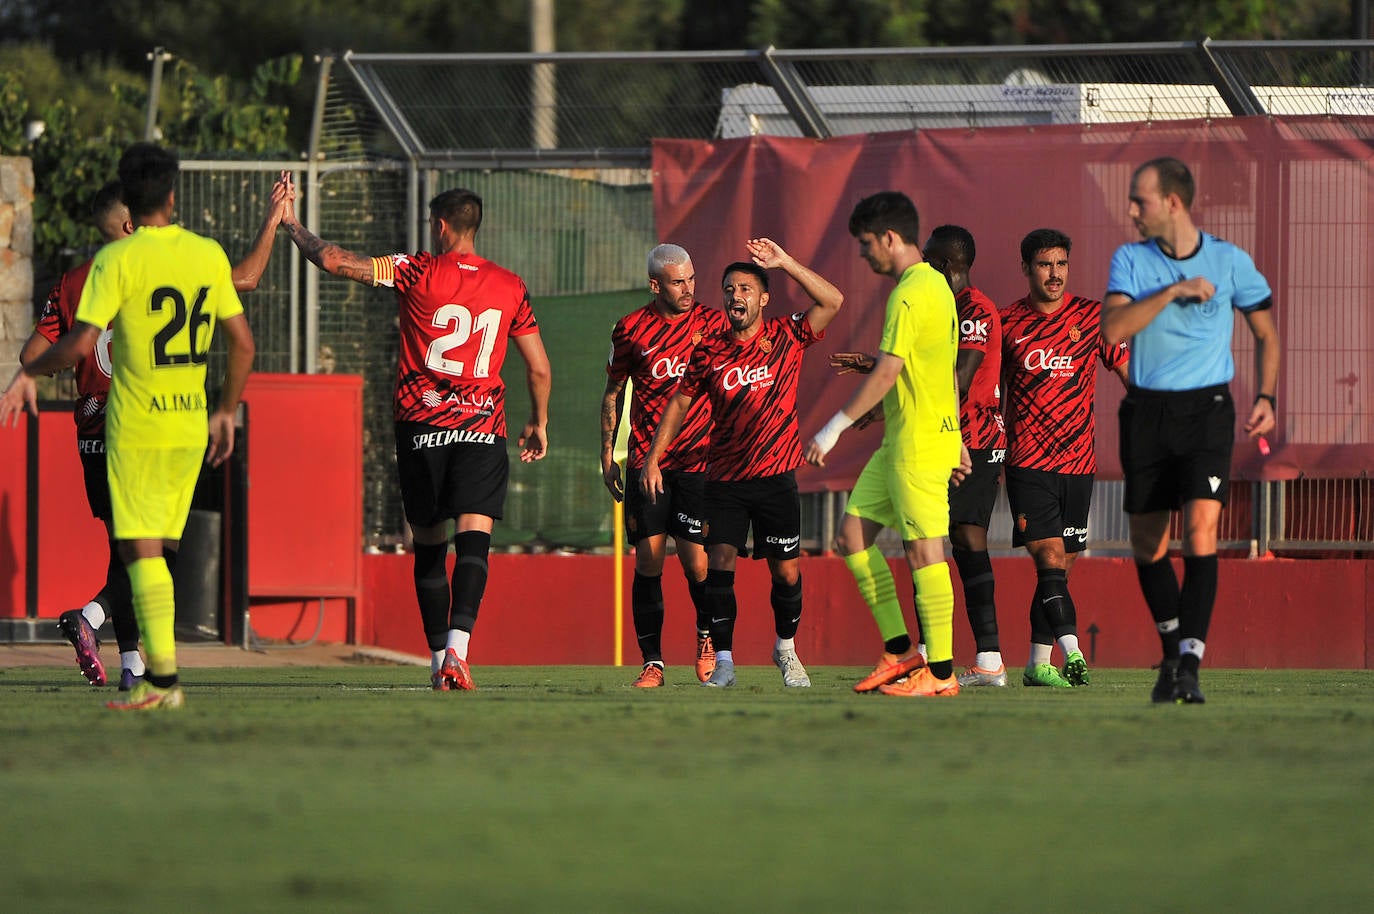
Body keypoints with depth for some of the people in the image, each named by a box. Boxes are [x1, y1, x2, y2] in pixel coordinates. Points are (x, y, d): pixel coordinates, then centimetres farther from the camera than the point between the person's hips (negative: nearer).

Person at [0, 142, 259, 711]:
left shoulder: (117, 260, -10)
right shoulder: (209, 255, 5)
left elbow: (80, 344, -16)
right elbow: (243, 344, 9)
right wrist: (226, 413, 21)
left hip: (137, 427, -5)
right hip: (191, 424, 5)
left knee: (141, 550, -5)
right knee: (157, 551, 12)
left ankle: (163, 679, -13)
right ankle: (156, 676, 11)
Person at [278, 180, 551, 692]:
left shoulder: (417, 272, -3)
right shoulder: (510, 287, 6)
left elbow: (335, 262, -5)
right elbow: (539, 368, 11)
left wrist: (291, 224, 12)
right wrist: (539, 424, 27)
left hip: (419, 427, 0)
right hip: (481, 429, 0)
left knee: (428, 546, 12)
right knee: (473, 539, -10)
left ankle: (438, 657, 16)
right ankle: (456, 646, -30)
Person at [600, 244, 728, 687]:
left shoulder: (712, 323, 4)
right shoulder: (631, 330, 4)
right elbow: (613, 392, 16)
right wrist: (607, 453, 11)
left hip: (698, 462, -1)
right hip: (645, 462, 1)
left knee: (696, 561, -7)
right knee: (647, 559, -5)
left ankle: (707, 635, 22)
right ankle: (652, 663, 1)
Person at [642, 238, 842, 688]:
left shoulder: (786, 337, 0)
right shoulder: (708, 352, 3)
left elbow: (832, 301, -11)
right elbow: (680, 402, 13)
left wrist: (784, 262, -14)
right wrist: (653, 457, 8)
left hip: (776, 478, -1)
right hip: (724, 479, 1)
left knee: (786, 573, 3)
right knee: (719, 566, -10)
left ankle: (786, 649, 26)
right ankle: (723, 661, -2)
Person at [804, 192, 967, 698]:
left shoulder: (910, 295, -15)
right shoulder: (935, 285, 16)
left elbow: (886, 373, -20)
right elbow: (947, 371, 21)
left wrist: (835, 427, -16)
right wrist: (957, 440, 25)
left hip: (919, 442, -10)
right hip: (900, 442, 10)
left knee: (923, 549, -7)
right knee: (853, 534, 9)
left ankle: (940, 671, -5)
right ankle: (901, 651, 11)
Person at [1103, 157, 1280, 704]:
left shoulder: (1230, 262, 0)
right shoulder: (1130, 259, 2)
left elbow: (1265, 332, 13)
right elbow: (1113, 328, -14)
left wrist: (1265, 398, 2)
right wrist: (1174, 290, -20)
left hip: (1207, 410, -2)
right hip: (1147, 412, 2)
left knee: (1201, 527, -18)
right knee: (1147, 543, 7)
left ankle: (1189, 666, -21)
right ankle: (1173, 651, 27)